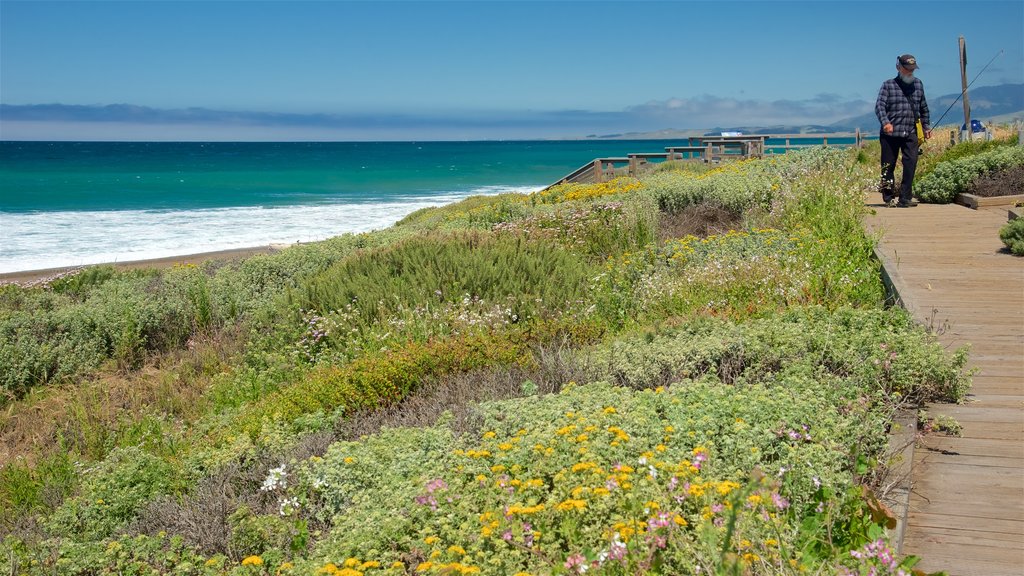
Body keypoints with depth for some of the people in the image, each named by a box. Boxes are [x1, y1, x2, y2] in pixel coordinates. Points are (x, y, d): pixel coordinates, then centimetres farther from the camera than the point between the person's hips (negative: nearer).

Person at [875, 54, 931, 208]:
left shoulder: (918, 84, 14)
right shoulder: (888, 85, 1)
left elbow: (923, 108, 23)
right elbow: (879, 106, -11)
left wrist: (926, 126, 23)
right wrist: (885, 122, -27)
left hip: (911, 133, 3)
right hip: (890, 133, -2)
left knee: (911, 163, -12)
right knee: (888, 166, 4)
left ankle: (905, 198, -10)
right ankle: (888, 198, 18)